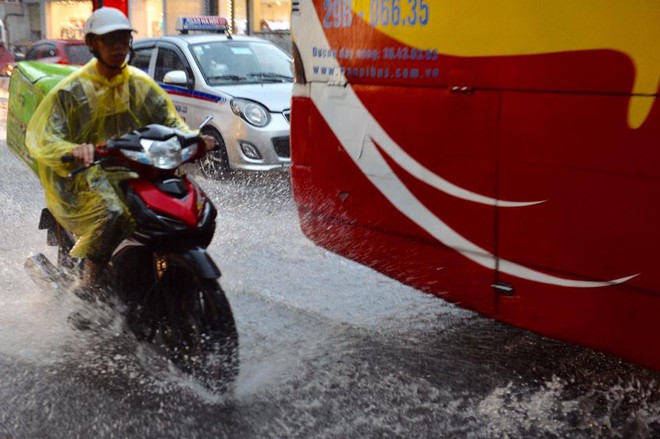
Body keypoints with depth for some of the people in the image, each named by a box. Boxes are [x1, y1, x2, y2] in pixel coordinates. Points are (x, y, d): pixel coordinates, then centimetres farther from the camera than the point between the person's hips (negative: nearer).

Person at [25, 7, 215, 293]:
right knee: (112, 212, -36)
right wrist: (72, 150, -37)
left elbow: (169, 119, 9)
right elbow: (39, 137, -13)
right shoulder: (72, 90, -5)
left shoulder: (140, 84, 11)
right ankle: (90, 283, -18)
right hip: (85, 176, -5)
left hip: (135, 172, 5)